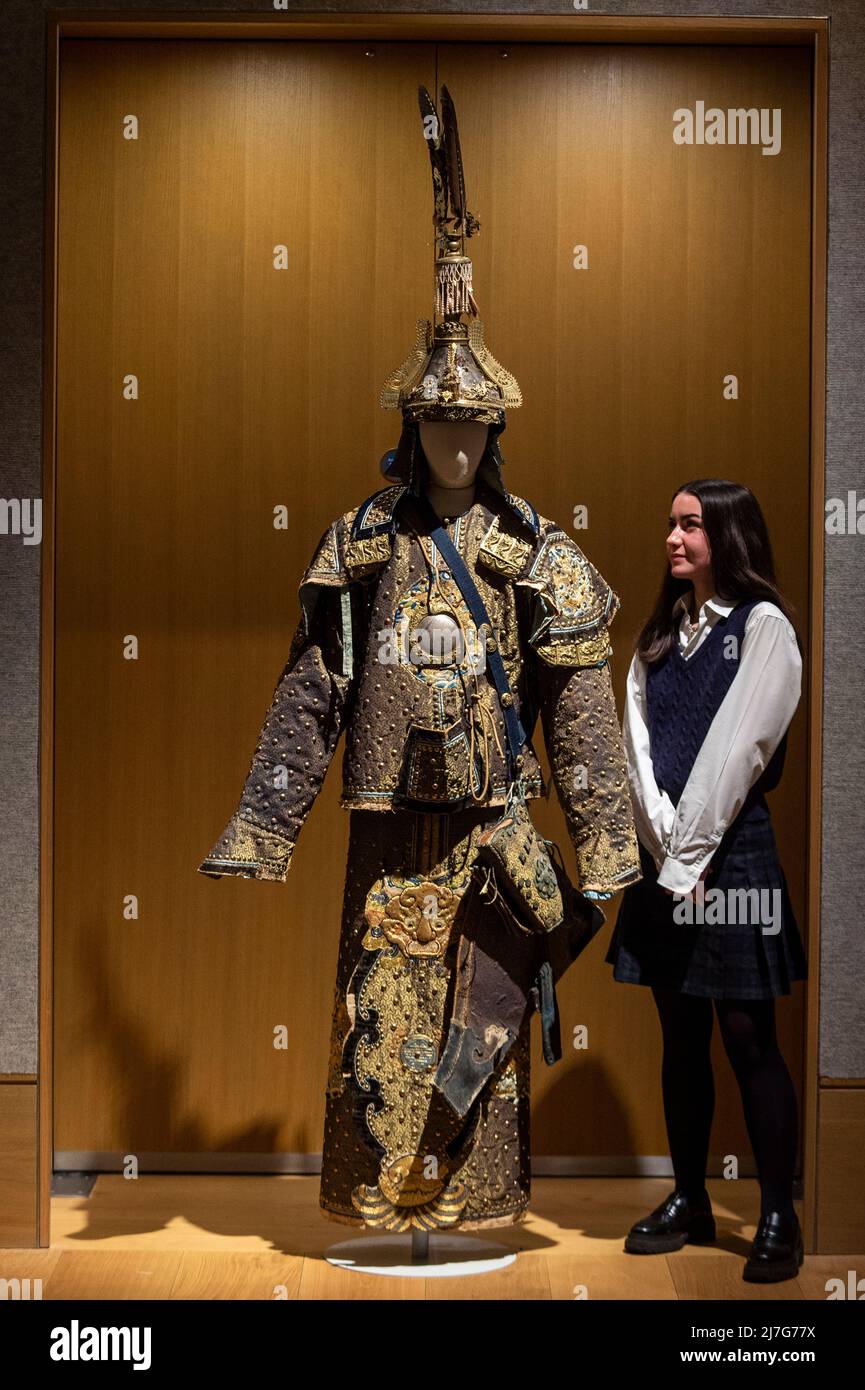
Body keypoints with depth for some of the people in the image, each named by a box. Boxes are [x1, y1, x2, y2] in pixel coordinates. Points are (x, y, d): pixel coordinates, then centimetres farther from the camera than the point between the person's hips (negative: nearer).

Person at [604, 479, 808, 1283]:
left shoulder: (763, 627, -5)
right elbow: (637, 742, 3)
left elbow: (735, 749, -13)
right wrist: (665, 843, -11)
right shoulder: (659, 635, 14)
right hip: (662, 854, 6)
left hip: (731, 853, -6)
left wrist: (690, 854, -14)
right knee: (681, 1036, 11)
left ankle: (779, 1219, 3)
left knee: (747, 1037, -4)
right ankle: (689, 1202, 20)